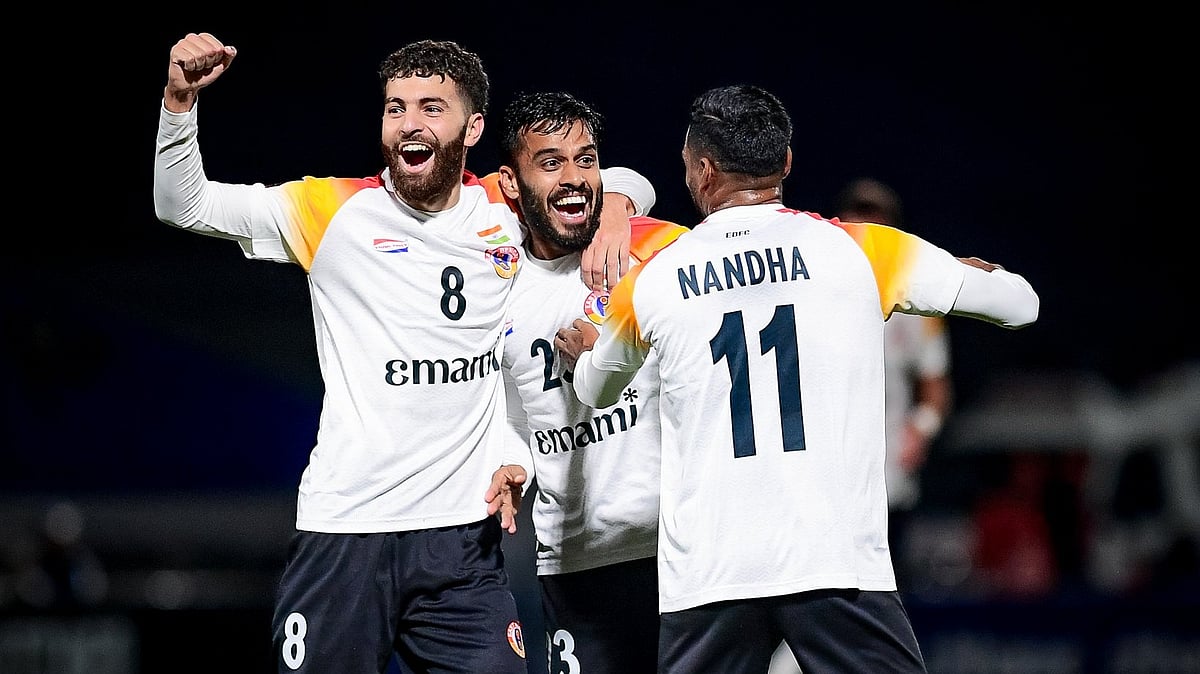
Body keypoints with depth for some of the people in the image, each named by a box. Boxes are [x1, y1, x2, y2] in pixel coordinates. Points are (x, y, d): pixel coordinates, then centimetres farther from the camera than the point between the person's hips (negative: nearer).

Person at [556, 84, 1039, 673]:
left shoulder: (650, 284, 8)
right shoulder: (861, 252, 2)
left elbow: (596, 391, 30)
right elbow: (1020, 303, 11)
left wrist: (582, 356, 55)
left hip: (705, 576, 2)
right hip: (839, 566, -1)